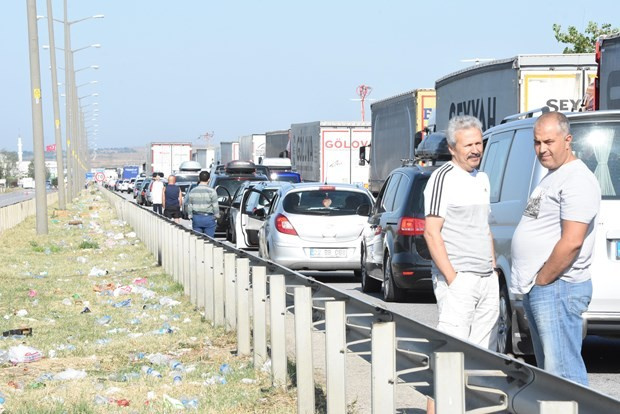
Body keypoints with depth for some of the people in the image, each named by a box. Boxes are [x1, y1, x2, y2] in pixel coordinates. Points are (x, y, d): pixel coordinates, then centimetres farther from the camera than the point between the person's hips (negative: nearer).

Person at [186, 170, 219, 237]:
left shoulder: (192, 191, 3)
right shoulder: (211, 191, -9)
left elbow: (189, 206, 8)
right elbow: (215, 206, -6)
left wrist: (190, 216, 17)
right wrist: (217, 215, 6)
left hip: (196, 218, 3)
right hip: (208, 218, -3)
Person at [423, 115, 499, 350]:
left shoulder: (482, 179, 17)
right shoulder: (443, 178, -8)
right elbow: (431, 232, -14)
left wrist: (493, 269, 18)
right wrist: (452, 278, -17)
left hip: (488, 279, 8)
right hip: (459, 279, -8)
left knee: (485, 350, 8)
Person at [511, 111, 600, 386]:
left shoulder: (577, 180, -14)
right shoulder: (551, 178, 19)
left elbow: (571, 242, -22)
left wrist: (541, 280, -15)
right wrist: (531, 284, 17)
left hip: (557, 288, -11)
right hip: (537, 290, 11)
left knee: (563, 372, -11)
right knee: (548, 370, 15)